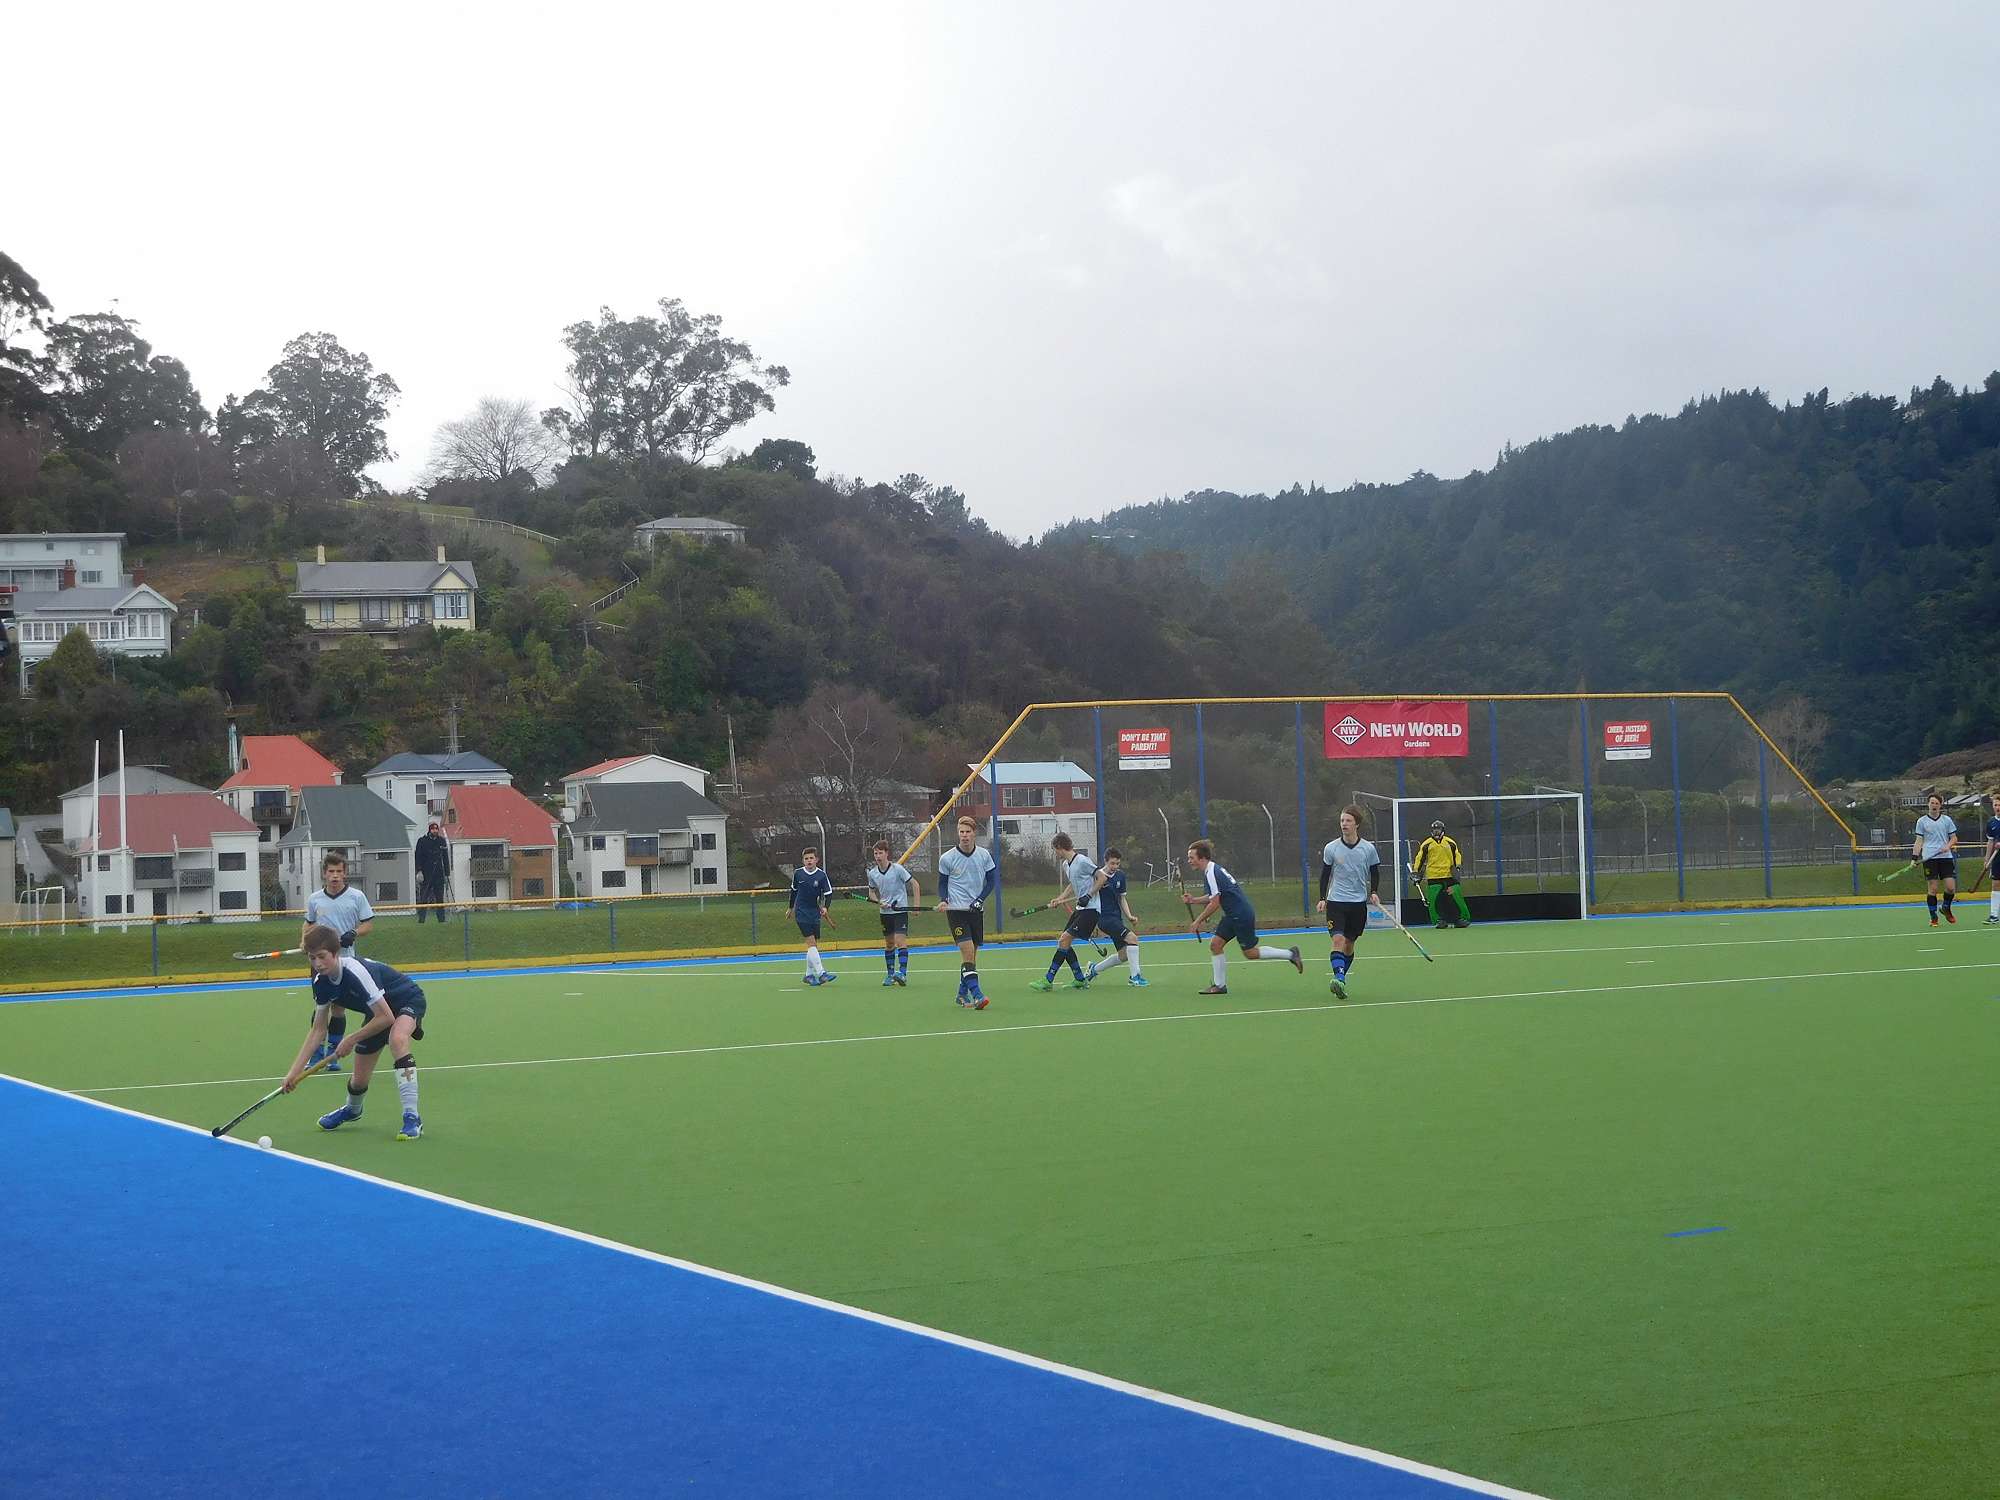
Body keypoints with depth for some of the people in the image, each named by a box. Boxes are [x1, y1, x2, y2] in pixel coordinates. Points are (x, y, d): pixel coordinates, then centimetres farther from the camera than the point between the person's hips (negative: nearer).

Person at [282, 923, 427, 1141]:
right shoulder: (321, 982, -14)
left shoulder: (356, 971, -36)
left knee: (397, 1039, -40)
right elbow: (318, 1030, -5)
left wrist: (351, 1040, -24)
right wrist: (294, 1073, -12)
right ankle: (352, 1109, 47)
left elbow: (386, 1017, -34)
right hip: (378, 1012, 7)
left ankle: (412, 1118, -37)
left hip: (408, 1000, -7)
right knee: (359, 1080, 8)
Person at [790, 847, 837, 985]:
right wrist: (791, 908, 23)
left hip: (815, 914, 2)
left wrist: (825, 907, -22)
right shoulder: (798, 874, -3)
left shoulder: (821, 875, -6)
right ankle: (821, 973, -20)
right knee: (811, 942, -13)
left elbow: (829, 893, -5)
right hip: (801, 913, -2)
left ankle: (809, 974, 19)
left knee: (814, 945, 7)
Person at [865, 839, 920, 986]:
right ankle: (890, 974, 21)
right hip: (885, 912, 5)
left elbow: (914, 884, -7)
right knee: (889, 943, 11)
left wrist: (916, 905, -11)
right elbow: (872, 891, 16)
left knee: (901, 941, -15)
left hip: (900, 909, -5)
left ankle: (903, 973, -19)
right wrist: (879, 902, -4)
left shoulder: (897, 868, -13)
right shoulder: (872, 873, -1)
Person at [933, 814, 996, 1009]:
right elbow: (942, 883, 6)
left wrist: (980, 900, -5)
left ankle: (963, 993, 21)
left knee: (972, 954, 7)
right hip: (955, 910, -4)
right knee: (967, 951, -17)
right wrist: (943, 900, -13)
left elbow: (992, 880, 8)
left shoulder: (984, 856, 1)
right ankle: (976, 994, -22)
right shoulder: (947, 858, -5)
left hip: (976, 910, 4)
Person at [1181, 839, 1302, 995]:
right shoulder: (1213, 870, 11)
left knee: (1250, 953, 0)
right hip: (1233, 916, 10)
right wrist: (1193, 900, 11)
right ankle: (1220, 985, 6)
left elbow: (1214, 904, -20)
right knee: (1215, 944, 4)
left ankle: (1289, 954, 10)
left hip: (1241, 915, -10)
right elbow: (1215, 898, 20)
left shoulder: (1211, 874, -19)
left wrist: (1198, 921, -12)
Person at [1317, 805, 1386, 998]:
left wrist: (1374, 892, -4)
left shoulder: (1368, 849, -2)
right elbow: (1325, 874, 7)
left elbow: (1375, 873, 10)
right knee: (1338, 940, -18)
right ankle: (1339, 978, -28)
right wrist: (1322, 898, 1)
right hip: (1335, 902, -1)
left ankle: (1340, 981, 19)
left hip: (1359, 903, 1)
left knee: (1349, 943, 7)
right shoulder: (1331, 848, -2)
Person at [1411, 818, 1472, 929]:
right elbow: (1420, 858, 9)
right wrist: (1416, 872, 5)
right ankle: (1439, 920, 2)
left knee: (1457, 895, -6)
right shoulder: (1427, 844, 6)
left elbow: (1457, 855, 12)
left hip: (1449, 875, 0)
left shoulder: (1450, 842, 8)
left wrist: (1457, 867, -4)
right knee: (1434, 900, -8)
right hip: (1433, 877, 0)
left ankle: (1464, 918, 4)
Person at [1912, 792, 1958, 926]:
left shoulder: (1946, 820, 9)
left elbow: (1954, 838, 12)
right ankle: (1933, 917, 6)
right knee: (1932, 889, -4)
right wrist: (1914, 857, -5)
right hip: (1929, 858, -2)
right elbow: (1919, 841, 5)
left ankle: (1946, 909, 24)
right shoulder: (1922, 821, 5)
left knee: (1951, 887, -4)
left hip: (1946, 857, 2)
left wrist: (1948, 845, -9)